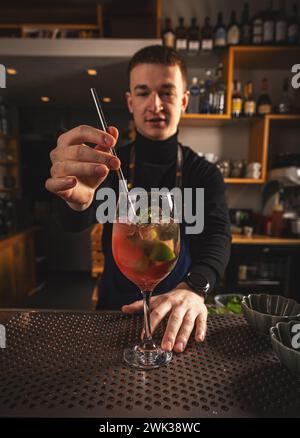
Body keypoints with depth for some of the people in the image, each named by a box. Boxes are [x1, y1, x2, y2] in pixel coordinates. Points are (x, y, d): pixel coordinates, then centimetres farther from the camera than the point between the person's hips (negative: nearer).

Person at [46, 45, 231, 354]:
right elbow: (77, 222, -19)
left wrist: (194, 289, -36)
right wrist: (78, 198, -43)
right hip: (115, 310, 1)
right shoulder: (110, 166, -3)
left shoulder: (204, 174, -2)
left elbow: (217, 236, -16)